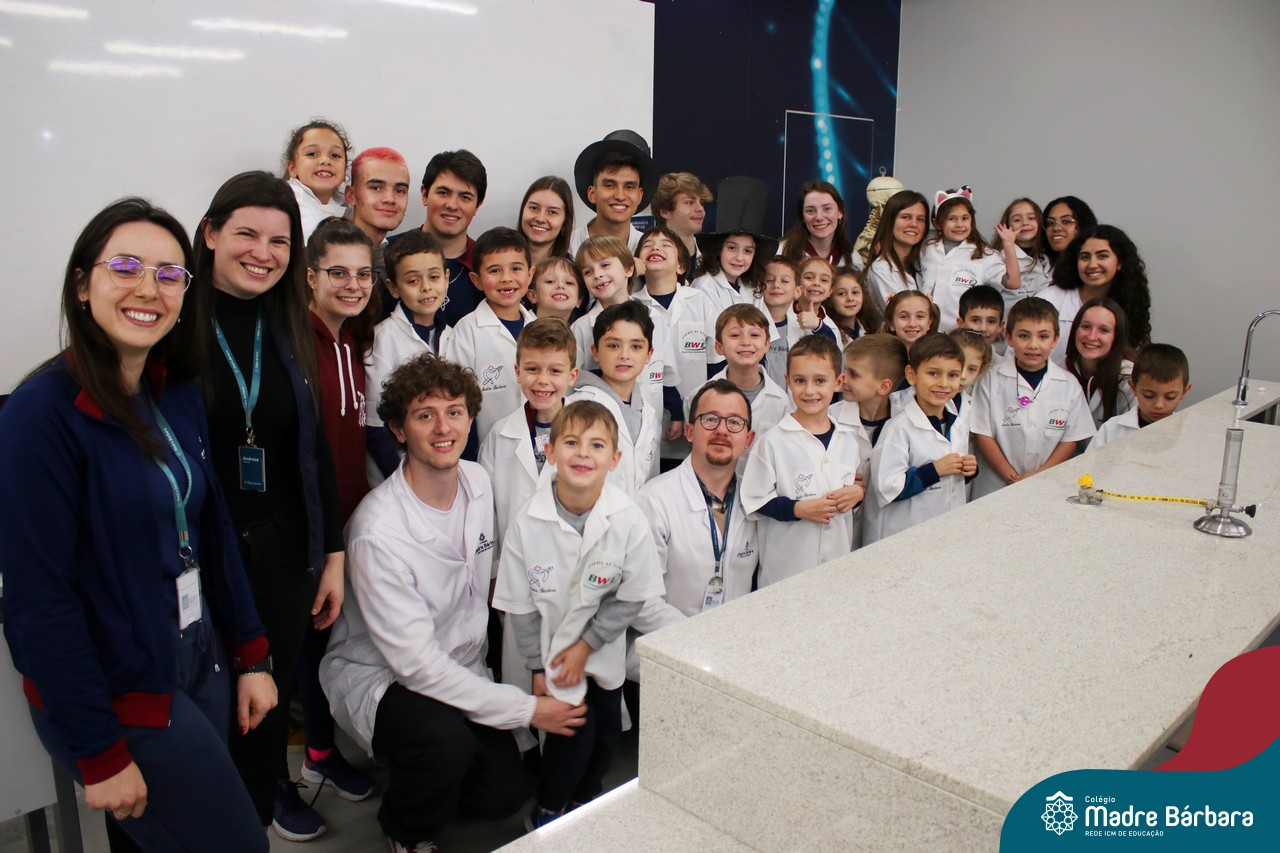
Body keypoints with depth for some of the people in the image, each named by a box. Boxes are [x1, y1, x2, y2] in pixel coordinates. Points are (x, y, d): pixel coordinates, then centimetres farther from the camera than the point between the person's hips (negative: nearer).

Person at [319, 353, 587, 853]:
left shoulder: (479, 482, -6)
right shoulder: (378, 530, -28)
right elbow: (416, 662, -25)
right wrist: (525, 708, -23)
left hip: (459, 669, 6)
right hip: (379, 676, -6)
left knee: (504, 795, -4)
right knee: (446, 742, -33)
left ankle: (415, 775, 27)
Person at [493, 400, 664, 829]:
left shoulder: (629, 519, -21)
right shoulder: (528, 520, -20)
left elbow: (632, 597, -11)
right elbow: (520, 604, -10)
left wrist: (585, 646, -13)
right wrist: (538, 667, -6)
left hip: (603, 648, 2)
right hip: (548, 646, -2)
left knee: (606, 728, 11)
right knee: (573, 723, -11)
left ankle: (584, 799, 42)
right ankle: (546, 809, 18)